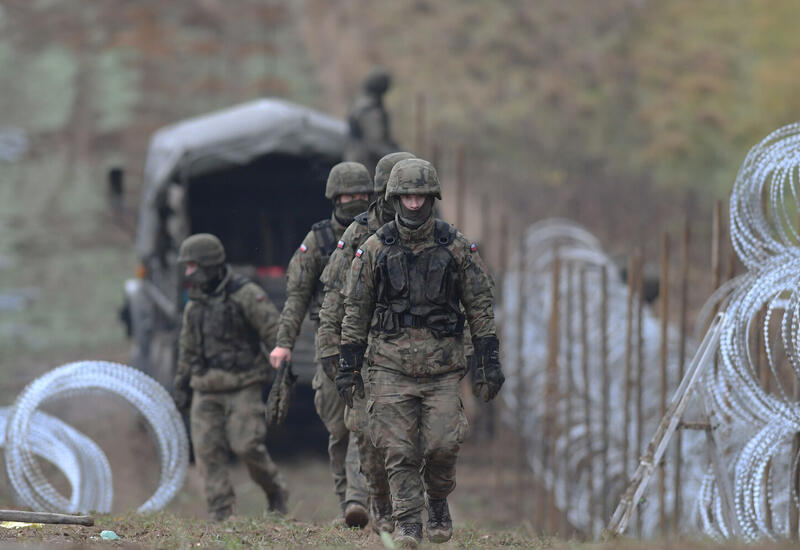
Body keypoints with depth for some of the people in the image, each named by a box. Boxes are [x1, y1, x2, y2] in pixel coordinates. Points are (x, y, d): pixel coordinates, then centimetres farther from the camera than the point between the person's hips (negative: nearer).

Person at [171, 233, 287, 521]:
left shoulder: (246, 295, -7)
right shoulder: (195, 304, 14)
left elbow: (274, 332, -9)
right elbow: (188, 349, 23)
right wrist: (181, 386, 24)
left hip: (242, 386, -6)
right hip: (207, 389, 6)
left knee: (246, 446, -13)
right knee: (208, 451, -3)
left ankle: (274, 490, 12)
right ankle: (220, 513, 0)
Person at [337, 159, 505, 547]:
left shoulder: (456, 248, 3)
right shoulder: (375, 250, 3)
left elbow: (480, 307, 7)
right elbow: (355, 310, 7)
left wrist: (488, 362, 3)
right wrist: (347, 366, 4)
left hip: (442, 365, 0)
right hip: (391, 365, 0)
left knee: (443, 445, -7)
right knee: (399, 450, -5)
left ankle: (438, 501, 21)